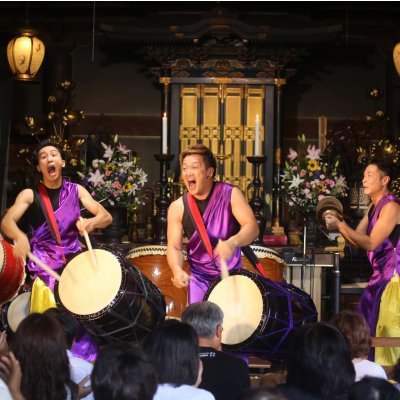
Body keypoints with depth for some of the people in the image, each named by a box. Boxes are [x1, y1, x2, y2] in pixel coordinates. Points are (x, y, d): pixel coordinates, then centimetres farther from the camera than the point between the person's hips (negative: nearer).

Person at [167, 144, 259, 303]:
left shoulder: (230, 194, -10)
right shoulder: (178, 207, -6)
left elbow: (252, 227, -19)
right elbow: (174, 247, -5)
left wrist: (233, 243, -41)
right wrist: (178, 271, -27)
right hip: (200, 278, 1)